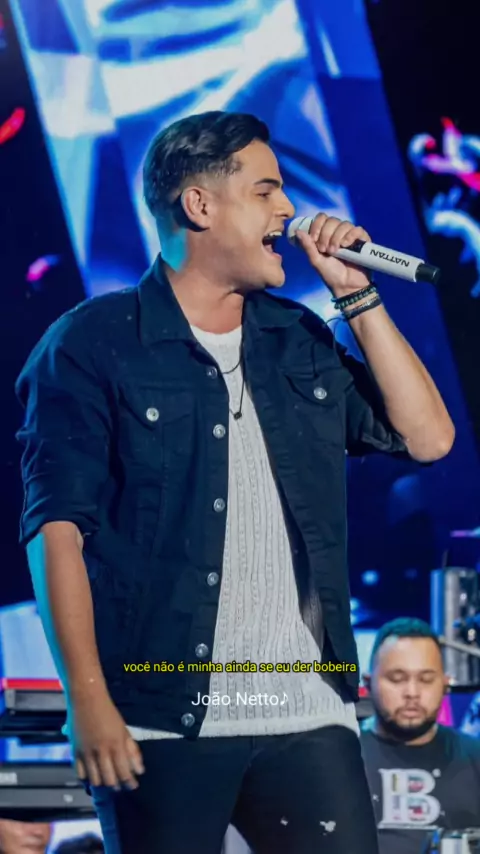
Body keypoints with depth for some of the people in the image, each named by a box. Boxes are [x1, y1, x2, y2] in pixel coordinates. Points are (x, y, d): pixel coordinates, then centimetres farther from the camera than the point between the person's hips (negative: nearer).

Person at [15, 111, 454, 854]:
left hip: (307, 713, 4)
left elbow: (427, 437, 10)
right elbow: (58, 528, -6)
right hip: (165, 725, -4)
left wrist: (356, 295, 7)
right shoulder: (93, 344, -1)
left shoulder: (300, 344, 16)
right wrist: (88, 701, -14)